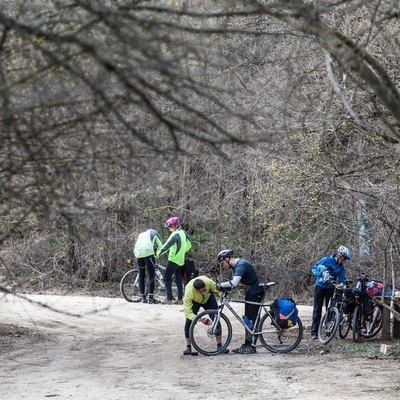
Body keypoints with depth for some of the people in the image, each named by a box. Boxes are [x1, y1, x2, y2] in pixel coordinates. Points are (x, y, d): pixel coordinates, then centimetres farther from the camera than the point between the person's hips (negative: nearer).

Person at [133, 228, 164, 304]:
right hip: (148, 252, -5)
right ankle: (151, 298, -11)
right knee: (151, 276, -4)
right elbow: (160, 246, 15)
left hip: (138, 254, 5)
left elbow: (135, 247, 27)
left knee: (141, 276, 13)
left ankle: (143, 298, 13)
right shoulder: (154, 232, 22)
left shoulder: (140, 235, 35)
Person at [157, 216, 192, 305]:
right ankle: (180, 299, 9)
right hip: (181, 260, 8)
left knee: (167, 278, -3)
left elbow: (166, 246, -22)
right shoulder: (183, 233, 6)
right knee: (178, 279, 12)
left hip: (173, 260, -8)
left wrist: (158, 254, -13)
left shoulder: (175, 235, -19)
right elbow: (189, 244, 17)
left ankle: (169, 298, -10)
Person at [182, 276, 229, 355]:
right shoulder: (188, 293, -43)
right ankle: (188, 347, -6)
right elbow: (188, 313, -40)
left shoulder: (208, 282, -40)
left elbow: (216, 289, -16)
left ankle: (219, 345, -1)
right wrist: (200, 319, -52)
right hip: (194, 301, -2)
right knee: (189, 321, -18)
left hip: (208, 298, 2)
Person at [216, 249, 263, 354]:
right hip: (250, 292, 10)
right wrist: (224, 287, -5)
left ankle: (252, 346, -5)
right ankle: (246, 345, 16)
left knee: (253, 319, -7)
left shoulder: (241, 265, -24)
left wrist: (221, 285, -26)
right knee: (247, 319, 11)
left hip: (256, 292, -10)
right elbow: (234, 282, 12)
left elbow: (234, 283, -37)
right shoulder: (236, 265, 7)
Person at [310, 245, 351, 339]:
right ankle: (314, 332, -1)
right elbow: (314, 268, -7)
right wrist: (321, 273, -24)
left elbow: (342, 280, 0)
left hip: (330, 288, 3)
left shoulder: (341, 268, 1)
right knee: (317, 309, -2)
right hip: (320, 286, -3)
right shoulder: (326, 260, -10)